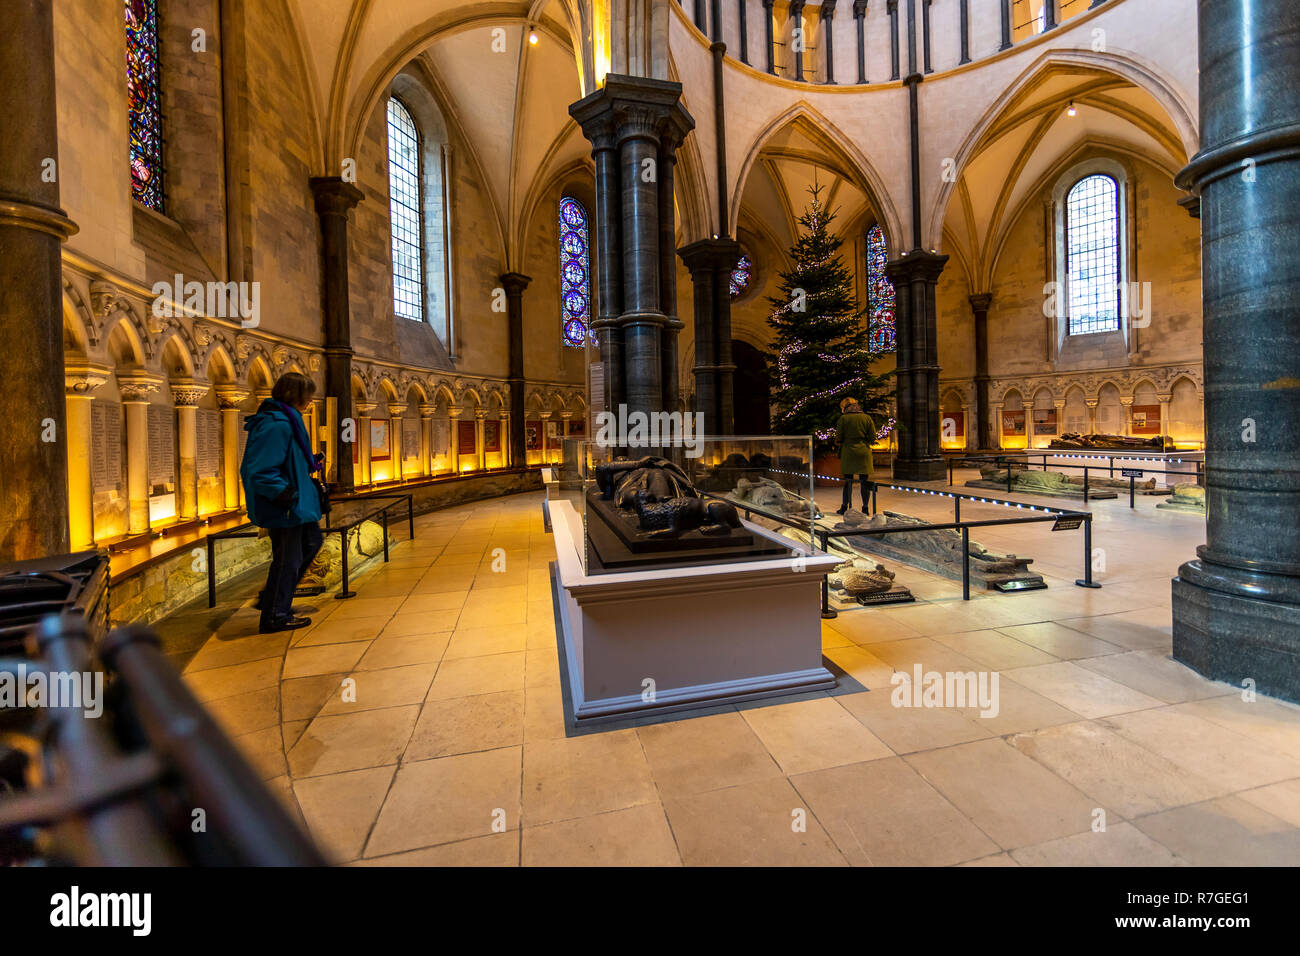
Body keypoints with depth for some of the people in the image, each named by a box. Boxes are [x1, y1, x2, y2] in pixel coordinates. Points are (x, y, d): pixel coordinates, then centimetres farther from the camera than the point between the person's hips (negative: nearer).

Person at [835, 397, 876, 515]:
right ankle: (865, 508, 7)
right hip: (864, 452, 2)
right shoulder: (867, 417, 6)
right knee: (864, 481, 4)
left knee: (848, 481, 4)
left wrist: (839, 442, 18)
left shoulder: (843, 418, -2)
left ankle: (844, 508, 8)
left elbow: (838, 439, -4)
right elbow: (873, 438, 3)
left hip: (848, 452, -2)